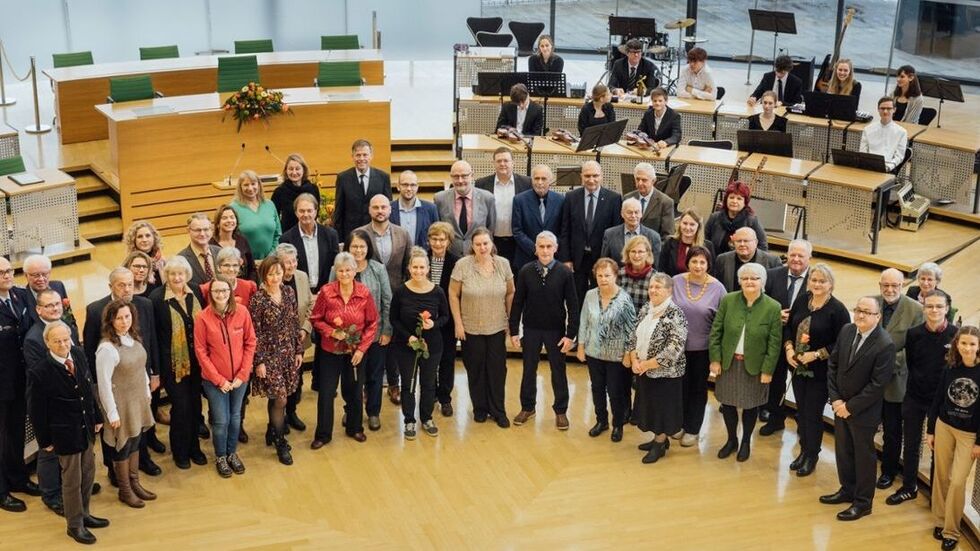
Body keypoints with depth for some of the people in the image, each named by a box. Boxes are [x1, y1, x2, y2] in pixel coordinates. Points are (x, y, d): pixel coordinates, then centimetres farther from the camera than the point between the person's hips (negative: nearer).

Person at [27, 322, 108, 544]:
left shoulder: (78, 354, -7)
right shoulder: (39, 372, -22)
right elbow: (37, 410, -13)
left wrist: (96, 417, 10)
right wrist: (45, 440, -7)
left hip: (86, 428, 6)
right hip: (65, 433, -6)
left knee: (88, 473, 19)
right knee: (72, 479, 9)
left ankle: (83, 514, 40)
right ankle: (75, 524, 28)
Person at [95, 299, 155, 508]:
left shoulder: (133, 338, -2)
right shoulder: (107, 348, -24)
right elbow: (104, 383, -21)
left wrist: (147, 391, 13)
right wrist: (112, 414, -17)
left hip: (138, 401, 7)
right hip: (121, 405, -7)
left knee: (135, 443, 19)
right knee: (122, 447, 10)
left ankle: (134, 483, 35)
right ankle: (124, 490, 26)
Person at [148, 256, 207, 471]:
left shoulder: (195, 294, 1)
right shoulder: (157, 299, -13)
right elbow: (153, 334, -10)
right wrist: (156, 365, -10)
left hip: (195, 361, 4)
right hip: (173, 363, -4)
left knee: (195, 404, 13)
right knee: (181, 406, 2)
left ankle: (194, 446, 31)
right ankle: (180, 451, 21)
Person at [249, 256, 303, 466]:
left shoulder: (289, 293, 1)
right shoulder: (258, 299, -14)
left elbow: (295, 324, 8)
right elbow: (255, 333, -12)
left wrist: (299, 350, 8)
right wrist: (259, 361, -12)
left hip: (288, 353, 5)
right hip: (270, 354, -5)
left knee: (276, 396, 15)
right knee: (280, 398, -4)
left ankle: (272, 433, 34)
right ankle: (280, 444, 10)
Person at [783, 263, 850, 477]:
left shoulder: (837, 309, -16)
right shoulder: (801, 299, 0)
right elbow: (789, 326, 9)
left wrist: (816, 355, -19)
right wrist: (788, 348, -6)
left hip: (820, 370, -5)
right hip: (798, 366, 5)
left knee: (813, 414, 5)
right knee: (801, 411, 15)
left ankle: (812, 456, 23)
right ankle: (804, 450, 32)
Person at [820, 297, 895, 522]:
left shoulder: (885, 345, -22)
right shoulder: (846, 330, -3)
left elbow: (877, 385, -20)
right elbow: (832, 364, 3)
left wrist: (850, 406, -16)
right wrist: (835, 399, -5)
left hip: (863, 411, -6)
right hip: (840, 406, 6)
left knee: (863, 456, 10)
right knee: (842, 451, 19)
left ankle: (863, 502, 25)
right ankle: (847, 490, 39)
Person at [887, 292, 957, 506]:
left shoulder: (957, 334, -13)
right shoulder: (914, 333, -6)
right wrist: (919, 382, 6)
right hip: (914, 397, 3)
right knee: (910, 445, 12)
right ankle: (909, 488, 28)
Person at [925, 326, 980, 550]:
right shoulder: (950, 369, -4)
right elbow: (938, 400, 4)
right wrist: (930, 430, 5)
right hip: (944, 427, 3)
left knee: (957, 482, -5)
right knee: (941, 477, 11)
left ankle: (951, 531, 7)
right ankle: (940, 520, 26)